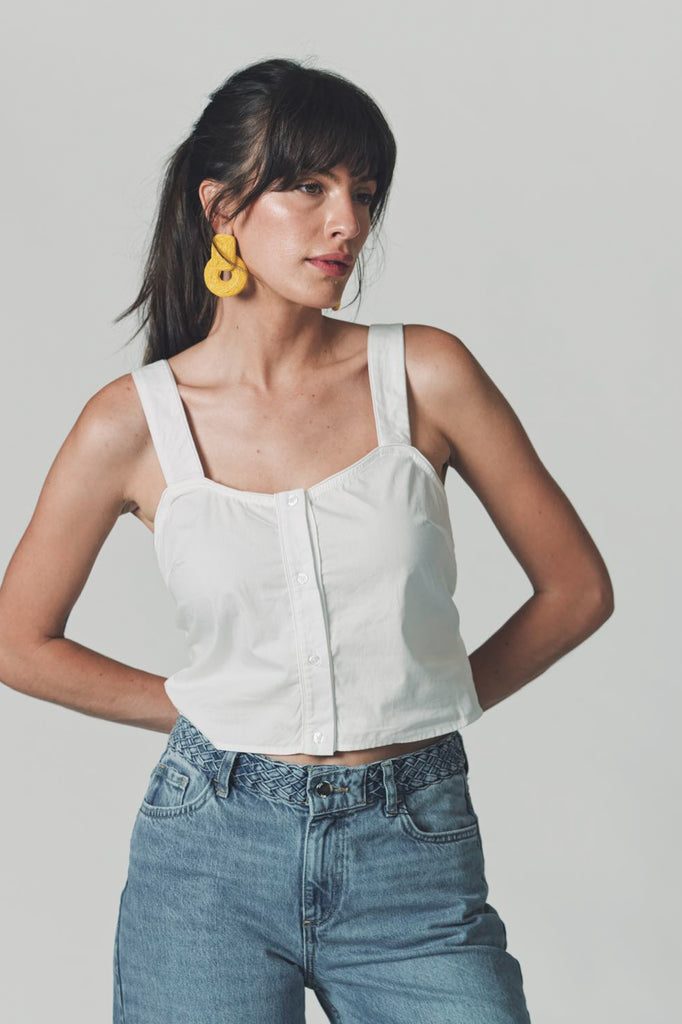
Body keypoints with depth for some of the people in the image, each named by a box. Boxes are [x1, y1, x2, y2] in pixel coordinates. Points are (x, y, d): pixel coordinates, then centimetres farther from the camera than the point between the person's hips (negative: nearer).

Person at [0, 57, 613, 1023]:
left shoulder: (426, 374, -2)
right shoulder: (132, 422, -3)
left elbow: (576, 587, 6)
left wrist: (430, 702, 5)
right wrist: (204, 713, 6)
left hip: (415, 853, 0)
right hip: (210, 847, 0)